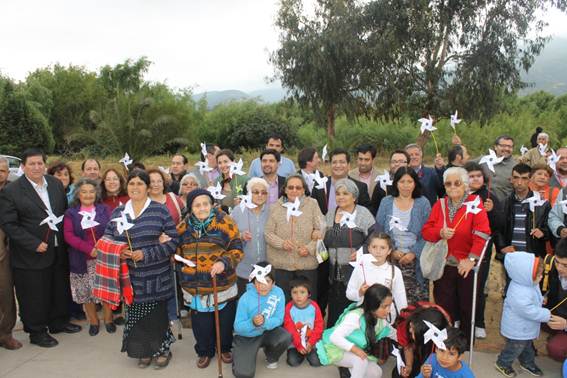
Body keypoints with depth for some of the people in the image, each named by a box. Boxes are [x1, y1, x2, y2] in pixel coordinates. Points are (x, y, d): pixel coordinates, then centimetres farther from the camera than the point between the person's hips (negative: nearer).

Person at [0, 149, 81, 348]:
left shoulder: (56, 184, 3)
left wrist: (64, 238, 3)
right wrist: (34, 244, -19)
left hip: (58, 251, 5)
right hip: (31, 255, -5)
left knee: (60, 290, 19)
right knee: (34, 295, 7)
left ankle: (59, 322, 39)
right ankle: (37, 332, 26)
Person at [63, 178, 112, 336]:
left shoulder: (104, 209, 6)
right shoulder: (70, 213, 4)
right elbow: (68, 235, -6)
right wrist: (89, 249, -17)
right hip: (83, 259, 0)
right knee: (86, 292, 6)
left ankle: (108, 319, 19)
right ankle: (93, 321, 23)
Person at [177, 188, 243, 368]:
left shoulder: (225, 222, -10)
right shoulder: (183, 226, 2)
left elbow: (236, 249, -9)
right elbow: (176, 251, 16)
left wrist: (224, 262, -25)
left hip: (222, 284, -2)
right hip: (195, 286, 3)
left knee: (224, 320, 14)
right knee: (201, 322, 15)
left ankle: (225, 348, 39)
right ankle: (204, 351, 38)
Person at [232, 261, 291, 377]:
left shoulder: (278, 293, -18)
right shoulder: (246, 298, -23)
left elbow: (279, 319, -12)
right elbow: (238, 327, -19)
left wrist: (264, 322, -33)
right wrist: (253, 323, -39)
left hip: (267, 332, 3)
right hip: (246, 337, -2)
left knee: (286, 337, -28)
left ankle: (271, 357, 8)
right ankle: (239, 355, 20)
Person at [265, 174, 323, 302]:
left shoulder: (312, 204, 2)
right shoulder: (275, 207, 4)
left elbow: (320, 231, -1)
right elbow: (268, 233, 1)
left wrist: (310, 248, -14)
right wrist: (281, 243, -16)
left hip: (307, 263, 0)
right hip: (281, 263, 1)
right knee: (284, 301, 9)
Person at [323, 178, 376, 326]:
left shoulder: (364, 214, -3)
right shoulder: (330, 215, 13)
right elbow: (325, 242, 23)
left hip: (355, 272, -5)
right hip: (334, 274, 5)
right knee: (334, 312, 10)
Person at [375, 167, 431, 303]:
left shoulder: (423, 203, 4)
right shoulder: (386, 202, 6)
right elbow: (378, 231, 4)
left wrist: (414, 253, -11)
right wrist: (392, 251, -7)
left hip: (415, 261, 0)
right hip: (391, 260, 1)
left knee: (416, 300, -6)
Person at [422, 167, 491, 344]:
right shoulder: (440, 204, 5)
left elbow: (482, 233, -16)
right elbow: (426, 231, 2)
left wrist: (471, 258, -21)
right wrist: (440, 233, -18)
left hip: (466, 266, -3)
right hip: (443, 265, 3)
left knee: (467, 308, 11)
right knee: (444, 307, 10)